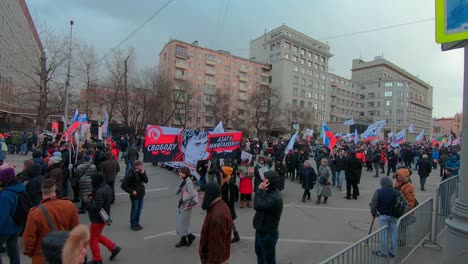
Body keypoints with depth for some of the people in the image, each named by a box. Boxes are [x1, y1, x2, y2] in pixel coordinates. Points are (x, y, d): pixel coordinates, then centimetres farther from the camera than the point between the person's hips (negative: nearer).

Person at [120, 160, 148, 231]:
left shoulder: (142, 172, -3)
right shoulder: (131, 174, -22)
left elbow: (146, 181, -11)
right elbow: (123, 185, -21)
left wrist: (143, 173, -21)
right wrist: (131, 191, -17)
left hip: (141, 194, 6)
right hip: (135, 196, -6)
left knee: (139, 209, 17)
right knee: (134, 210, 9)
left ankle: (137, 223, 35)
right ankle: (133, 224, 28)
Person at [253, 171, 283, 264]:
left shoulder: (275, 197, -31)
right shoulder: (269, 192, 2)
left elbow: (258, 206, -36)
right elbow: (261, 205, 4)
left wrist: (260, 190, -28)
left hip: (268, 233, -10)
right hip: (261, 230, 10)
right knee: (259, 252, 30)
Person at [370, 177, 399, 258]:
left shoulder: (378, 192, -10)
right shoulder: (396, 192, -2)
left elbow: (373, 204, -6)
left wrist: (373, 213, 10)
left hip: (383, 215, -3)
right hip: (394, 216, 3)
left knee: (384, 234, 5)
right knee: (393, 233, 12)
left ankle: (383, 252, 14)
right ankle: (392, 252, 23)